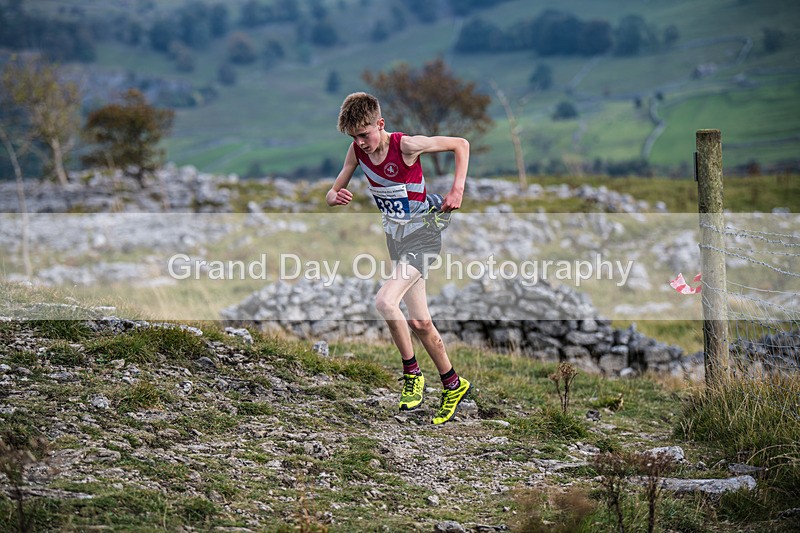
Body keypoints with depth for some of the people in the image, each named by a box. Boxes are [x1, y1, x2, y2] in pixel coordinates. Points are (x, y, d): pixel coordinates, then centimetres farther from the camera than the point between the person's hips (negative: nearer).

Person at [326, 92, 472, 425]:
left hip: (422, 234, -7)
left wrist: (457, 190, -18)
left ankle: (411, 373, -8)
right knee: (419, 323, 10)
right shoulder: (357, 151, -4)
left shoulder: (406, 145, -20)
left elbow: (461, 144, -10)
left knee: (385, 301, -26)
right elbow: (333, 193, 3)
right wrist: (335, 197, -21)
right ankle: (453, 385, 25)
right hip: (394, 236, 7)